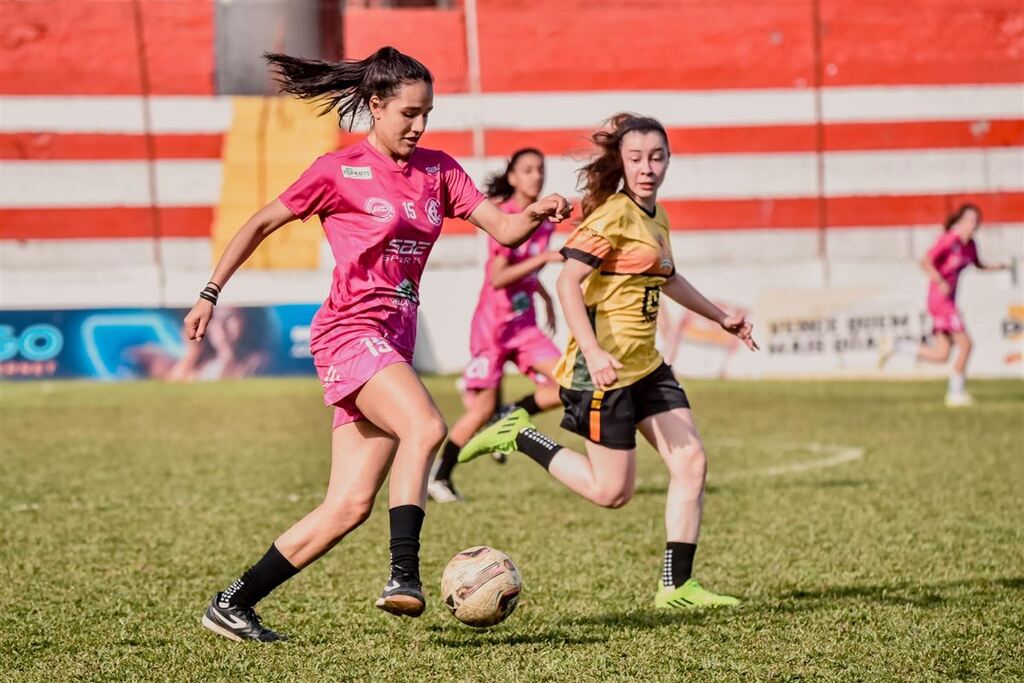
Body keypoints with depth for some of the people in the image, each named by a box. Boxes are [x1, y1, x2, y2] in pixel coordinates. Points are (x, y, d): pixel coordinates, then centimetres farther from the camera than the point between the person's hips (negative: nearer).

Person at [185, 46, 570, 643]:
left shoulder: (437, 170, 12)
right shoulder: (339, 171, -2)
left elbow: (503, 229, 5)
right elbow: (261, 225, 7)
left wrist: (537, 214, -16)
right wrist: (210, 295, 7)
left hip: (395, 346, 6)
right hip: (350, 332, -6)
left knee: (350, 507, 1)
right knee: (425, 425, -33)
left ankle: (233, 605, 9)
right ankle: (404, 574, -36)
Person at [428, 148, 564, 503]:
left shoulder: (545, 223, 6)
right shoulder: (505, 218, -14)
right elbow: (498, 278, -23)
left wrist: (545, 296, 17)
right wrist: (545, 258, -28)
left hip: (524, 324, 6)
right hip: (493, 324, -6)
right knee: (483, 408, -3)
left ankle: (509, 418, 8)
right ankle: (439, 478, 12)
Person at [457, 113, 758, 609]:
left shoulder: (657, 219, 13)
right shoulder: (614, 215, -14)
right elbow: (568, 282, -22)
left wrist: (720, 317, 39)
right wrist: (593, 353, -33)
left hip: (646, 365, 9)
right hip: (604, 368, -9)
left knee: (692, 462, -1)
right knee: (612, 491, -4)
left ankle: (676, 586, 5)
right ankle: (520, 437, 13)